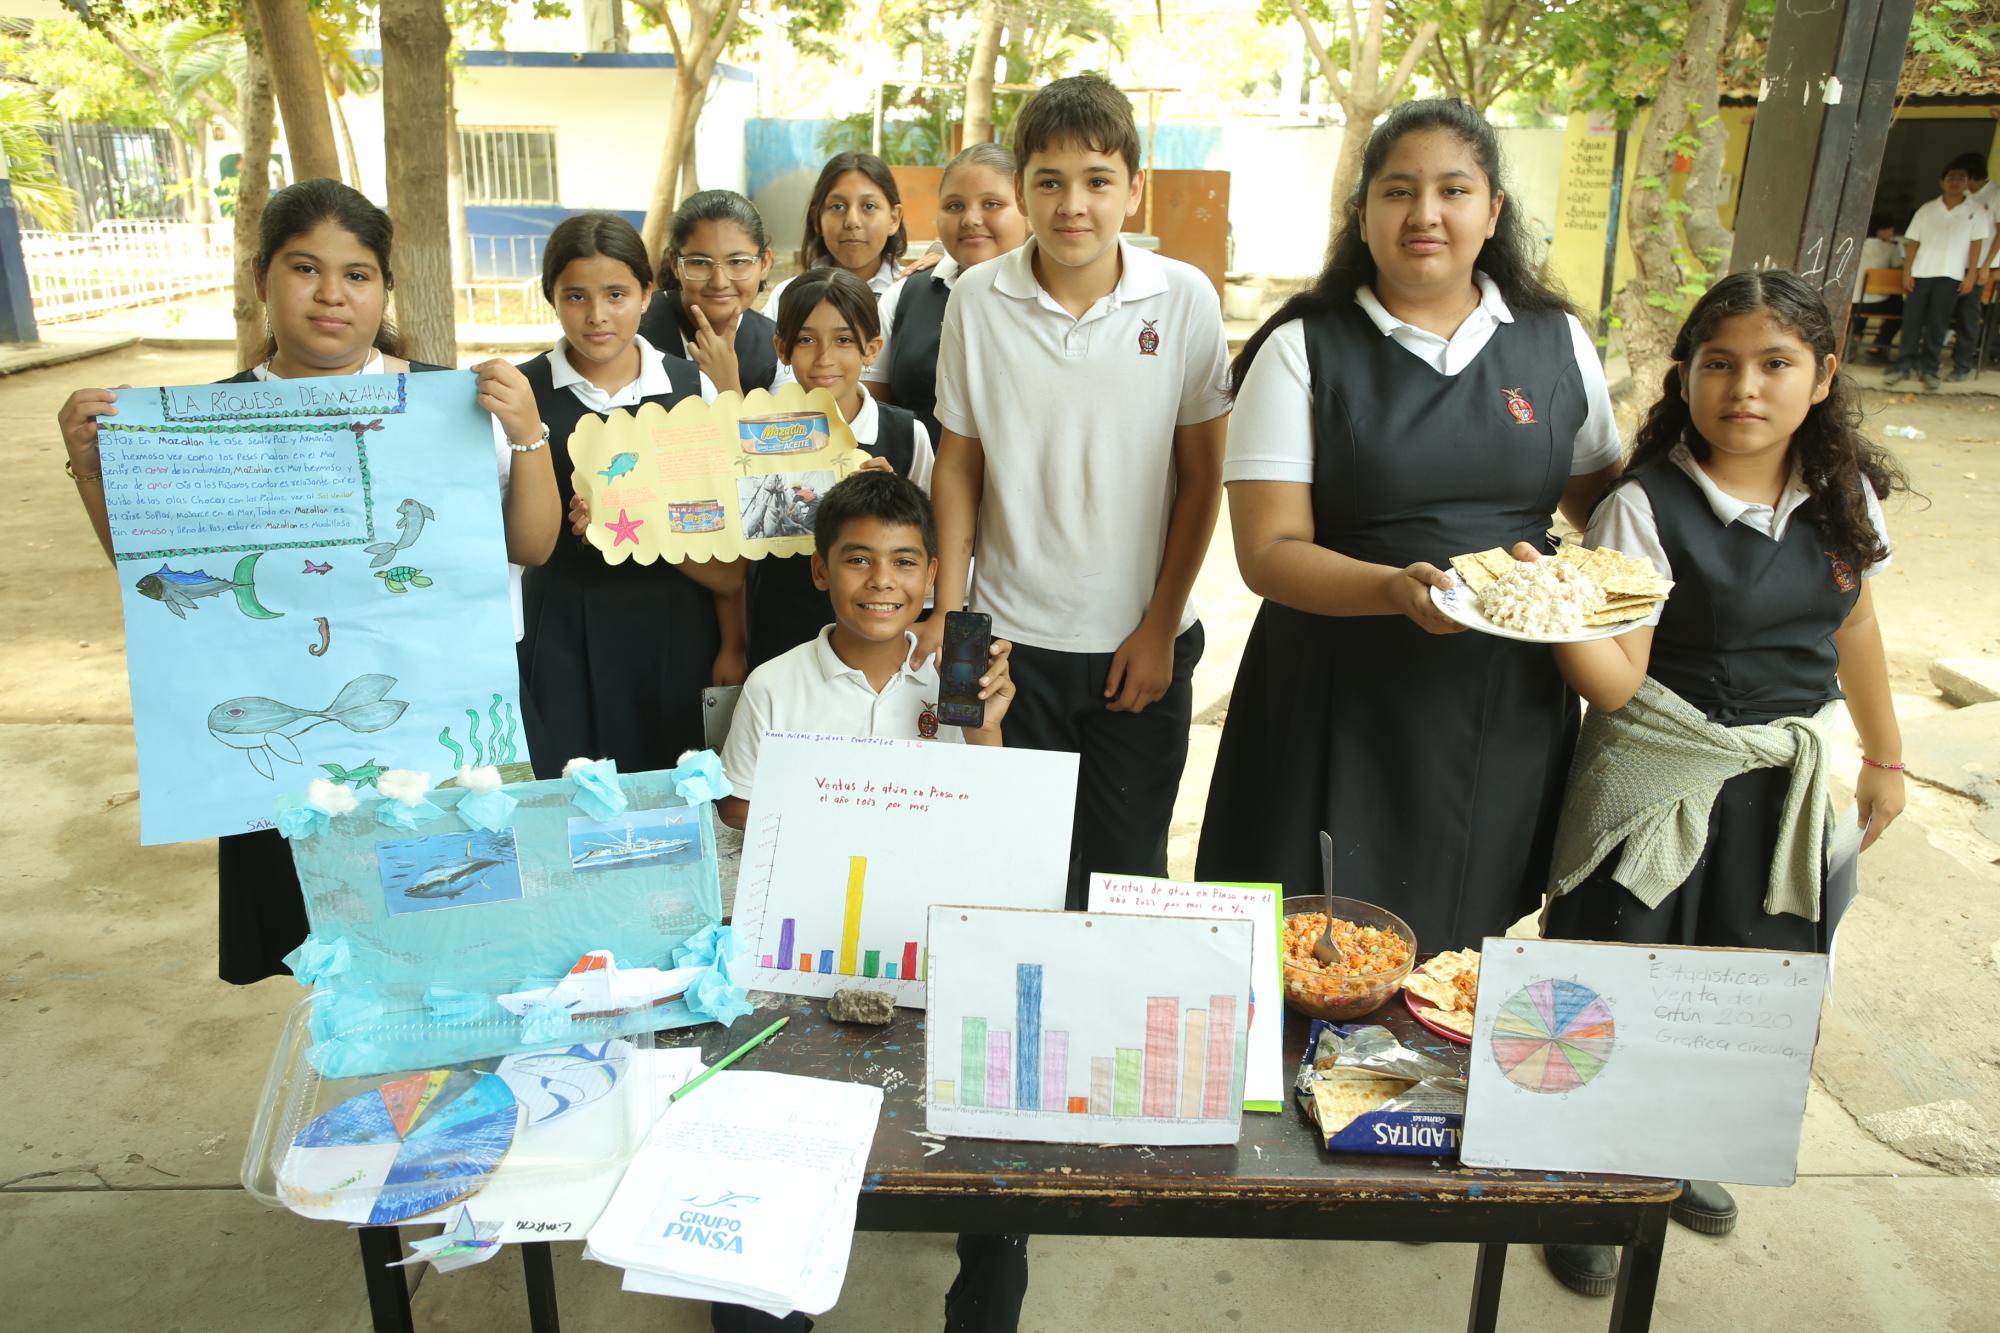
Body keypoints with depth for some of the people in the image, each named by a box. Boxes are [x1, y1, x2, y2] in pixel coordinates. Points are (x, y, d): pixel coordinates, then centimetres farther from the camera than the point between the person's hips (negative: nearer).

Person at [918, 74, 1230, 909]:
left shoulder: (1184, 299, -5)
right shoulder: (977, 299, -3)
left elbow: (1202, 478, -1)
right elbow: (959, 464, 4)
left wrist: (1161, 629, -3)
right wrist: (946, 612, 0)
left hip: (1141, 643, 0)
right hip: (1011, 636, 0)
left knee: (1128, 870, 11)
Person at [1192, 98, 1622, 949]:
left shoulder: (1557, 343, 7)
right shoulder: (1306, 351, -4)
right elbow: (1269, 552, -11)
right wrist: (1398, 587, -27)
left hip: (1507, 710, 3)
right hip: (1340, 708, -3)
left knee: (1457, 958, 13)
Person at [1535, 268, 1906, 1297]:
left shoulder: (1843, 495, -1)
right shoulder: (1646, 508, -17)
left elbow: (1853, 623, 14)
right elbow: (1615, 682, -21)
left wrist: (1884, 756, 20)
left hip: (1790, 784, 6)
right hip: (1664, 779, -5)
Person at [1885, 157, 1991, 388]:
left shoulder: (1975, 212, 5)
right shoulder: (1927, 209, 8)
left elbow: (1976, 244, 2)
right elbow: (1913, 241, 7)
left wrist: (1971, 274, -5)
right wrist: (1907, 271, -1)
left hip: (1950, 275, -1)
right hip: (1920, 273, 1)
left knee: (1937, 324, -1)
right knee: (1911, 320, -1)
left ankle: (1930, 369, 4)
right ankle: (1904, 366, 5)